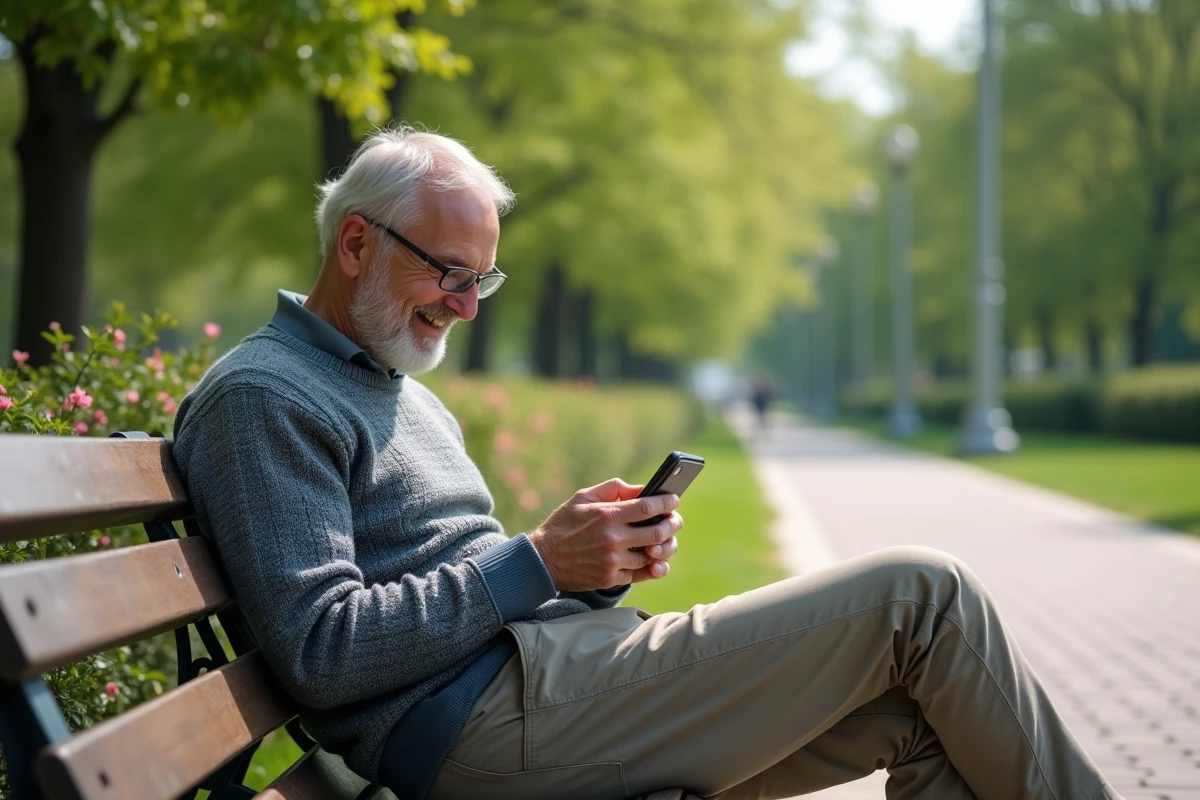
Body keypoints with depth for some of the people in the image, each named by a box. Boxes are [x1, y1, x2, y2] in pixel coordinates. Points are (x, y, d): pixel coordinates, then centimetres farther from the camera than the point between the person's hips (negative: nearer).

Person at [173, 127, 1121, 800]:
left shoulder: (405, 394, 25)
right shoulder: (261, 398, -7)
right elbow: (323, 653, -18)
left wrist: (601, 561, 3)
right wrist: (539, 562, -17)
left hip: (541, 673, 10)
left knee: (923, 714, 1)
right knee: (921, 594, -9)